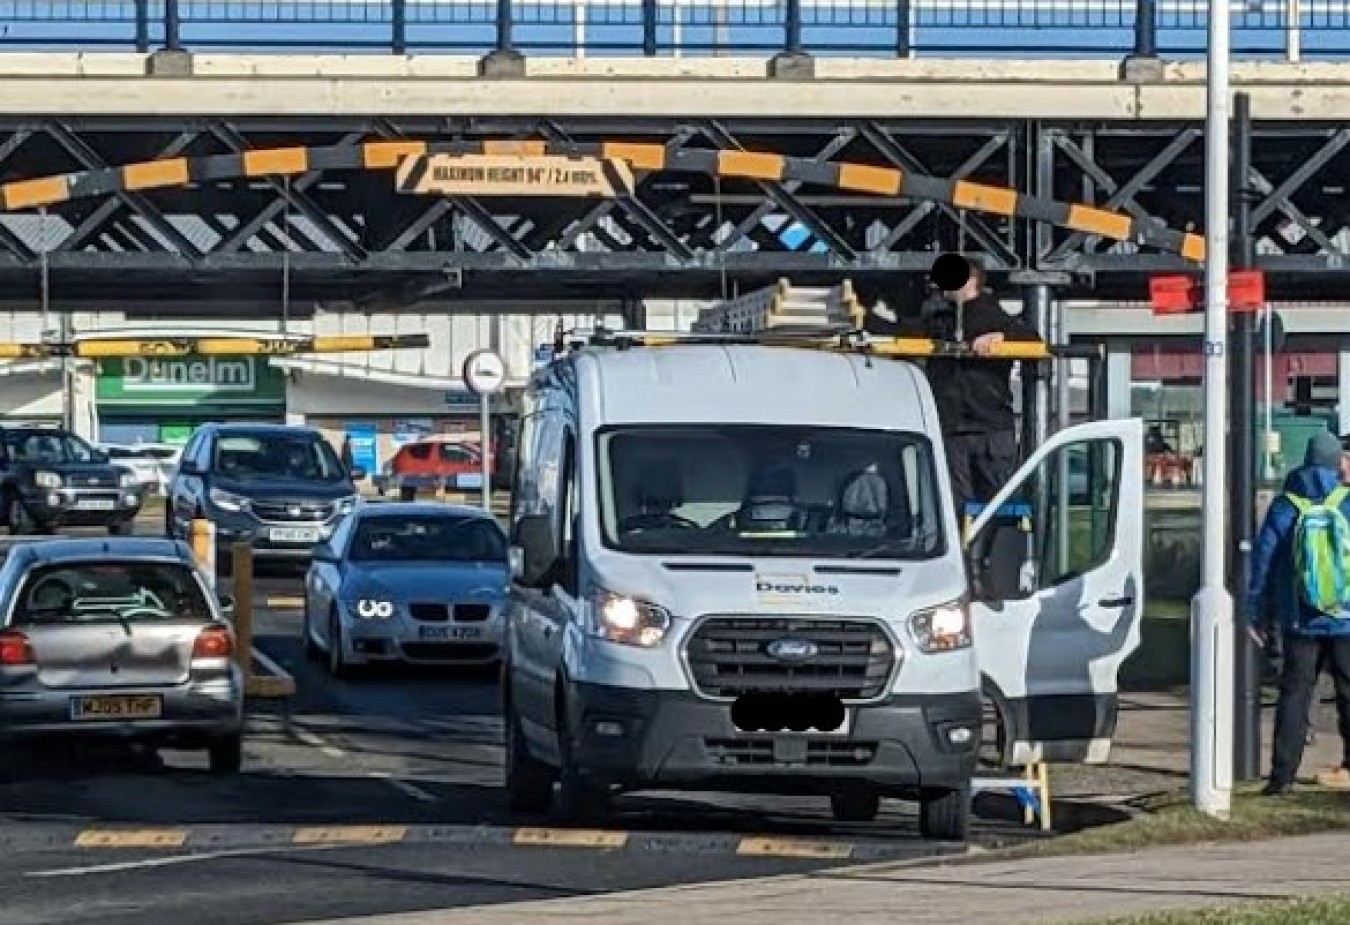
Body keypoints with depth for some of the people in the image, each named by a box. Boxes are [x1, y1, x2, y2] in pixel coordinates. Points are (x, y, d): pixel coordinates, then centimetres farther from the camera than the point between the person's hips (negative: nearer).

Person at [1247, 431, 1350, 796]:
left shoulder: (1284, 506, -1)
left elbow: (1262, 562, 2)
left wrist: (1256, 613, 8)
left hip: (1301, 623, 1)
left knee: (1294, 696, 5)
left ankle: (1282, 774, 0)